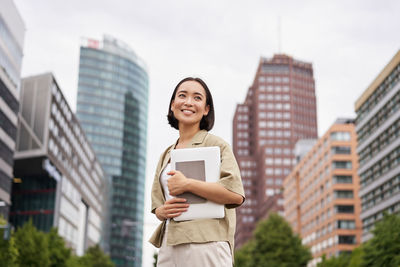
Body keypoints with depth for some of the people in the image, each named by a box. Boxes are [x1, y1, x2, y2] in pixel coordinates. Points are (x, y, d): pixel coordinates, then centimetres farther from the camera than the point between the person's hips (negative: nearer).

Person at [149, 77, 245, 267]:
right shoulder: (166, 155, 19)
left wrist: (187, 184, -14)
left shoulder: (216, 144, 1)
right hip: (169, 245, 5)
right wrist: (163, 211, -1)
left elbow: (236, 195, -12)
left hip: (205, 243, -5)